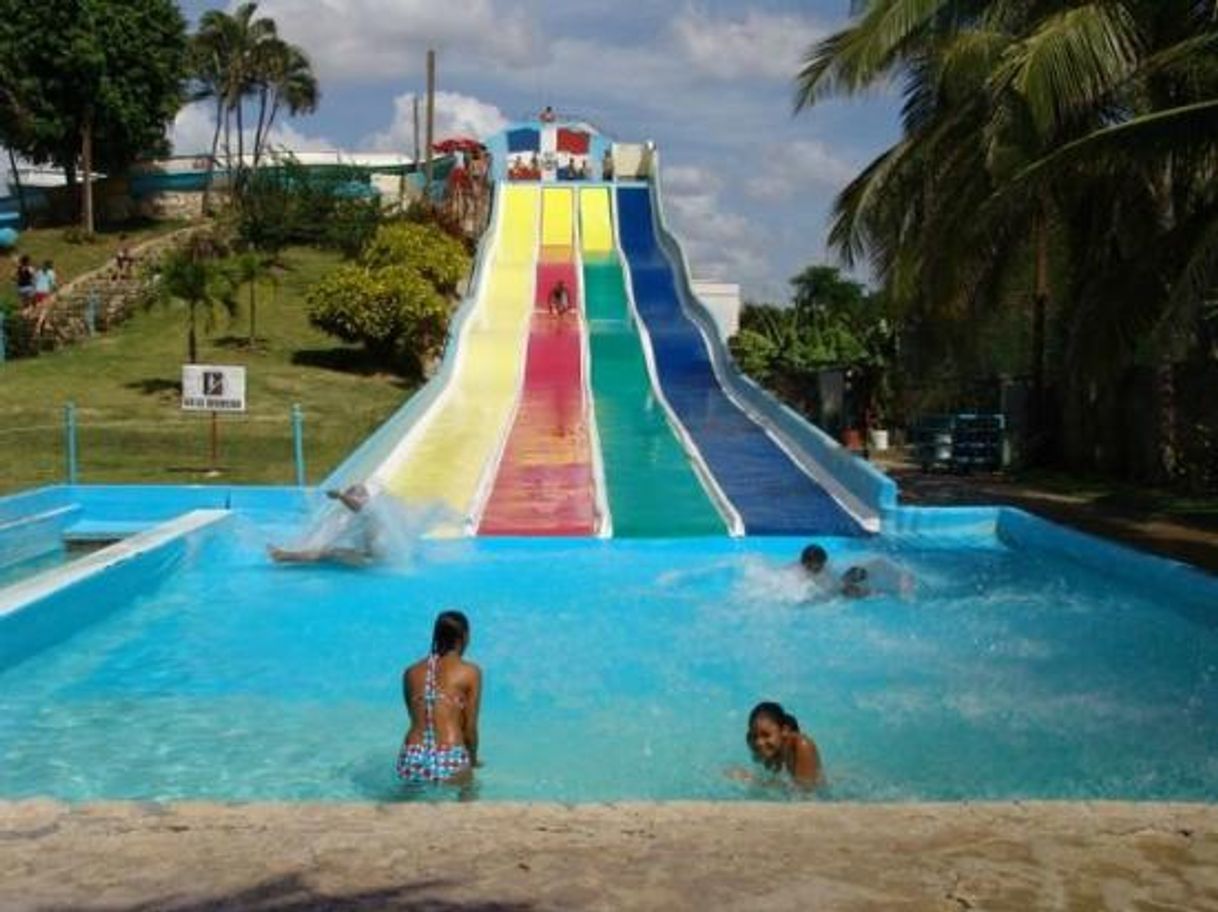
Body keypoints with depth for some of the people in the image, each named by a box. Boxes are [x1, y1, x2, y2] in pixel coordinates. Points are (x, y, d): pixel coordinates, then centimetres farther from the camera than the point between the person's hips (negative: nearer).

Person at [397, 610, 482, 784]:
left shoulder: (411, 672, 15)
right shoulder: (470, 672, 3)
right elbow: (470, 727, 3)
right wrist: (473, 760, 20)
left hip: (411, 763, 4)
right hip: (448, 763, -4)